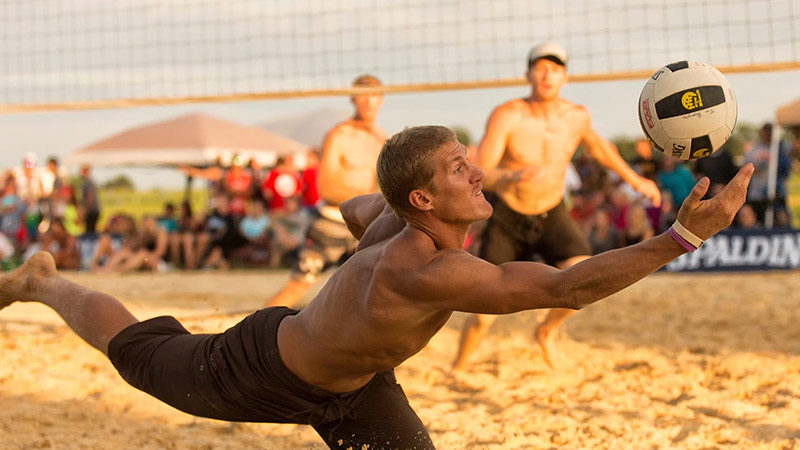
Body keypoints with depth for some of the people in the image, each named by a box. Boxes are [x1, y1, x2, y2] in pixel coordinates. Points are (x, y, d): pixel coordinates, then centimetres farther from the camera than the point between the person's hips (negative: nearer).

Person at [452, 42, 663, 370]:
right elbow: (480, 176, -29)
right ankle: (458, 368, 27)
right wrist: (513, 176, -49)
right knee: (482, 319, -6)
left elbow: (596, 146, 16)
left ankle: (546, 331, 6)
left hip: (552, 217, 3)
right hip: (508, 220, -2)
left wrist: (634, 179, 21)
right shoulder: (507, 116, -22)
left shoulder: (577, 117, -9)